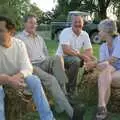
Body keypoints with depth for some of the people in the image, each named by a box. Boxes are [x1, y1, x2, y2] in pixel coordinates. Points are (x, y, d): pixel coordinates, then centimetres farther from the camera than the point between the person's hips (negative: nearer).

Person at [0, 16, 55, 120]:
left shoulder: (19, 44, -10)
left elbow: (27, 68, -16)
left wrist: (16, 77, -37)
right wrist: (9, 80, -40)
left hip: (17, 77, 2)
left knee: (35, 80, -22)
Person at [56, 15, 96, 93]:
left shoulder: (85, 34, 1)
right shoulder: (66, 32, -16)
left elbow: (89, 51, -4)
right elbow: (66, 50, -28)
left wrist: (79, 55, -26)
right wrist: (81, 55, -32)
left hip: (76, 58, 6)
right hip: (62, 57, -6)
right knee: (76, 60, -35)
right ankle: (71, 89, -22)